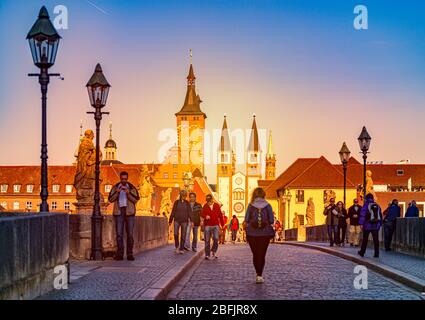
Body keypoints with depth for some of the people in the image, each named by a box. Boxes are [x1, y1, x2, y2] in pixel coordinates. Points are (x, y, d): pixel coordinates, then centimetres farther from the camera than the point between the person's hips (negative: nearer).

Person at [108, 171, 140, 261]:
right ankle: (120, 254, -2)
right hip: (119, 212, 1)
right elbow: (110, 199, -3)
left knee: (130, 233, -3)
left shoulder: (132, 188, 2)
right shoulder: (115, 187, 6)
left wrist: (128, 193, -24)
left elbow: (136, 199, -8)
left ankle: (130, 254, 1)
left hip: (129, 212, -1)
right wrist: (117, 192, -20)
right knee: (119, 233, -5)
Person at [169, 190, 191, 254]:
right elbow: (173, 212, 7)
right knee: (175, 234, -14)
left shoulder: (187, 203, 5)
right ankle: (177, 246, 7)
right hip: (177, 220, 0)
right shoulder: (176, 202, 4)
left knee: (183, 235, 1)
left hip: (184, 221, 1)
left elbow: (189, 212, 2)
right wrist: (170, 221, 6)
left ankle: (181, 249, 10)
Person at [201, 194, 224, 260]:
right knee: (207, 240, 0)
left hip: (216, 225, 1)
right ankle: (207, 255, 8)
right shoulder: (205, 206, 2)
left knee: (216, 239, -11)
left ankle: (213, 251, 11)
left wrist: (222, 224, 17)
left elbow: (220, 215, 14)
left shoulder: (217, 205, 8)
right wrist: (205, 216, -30)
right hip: (207, 225, -1)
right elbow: (202, 214, -8)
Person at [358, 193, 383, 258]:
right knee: (376, 239, 2)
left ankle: (362, 252, 18)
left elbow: (362, 214, -12)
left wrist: (361, 223, -13)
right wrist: (380, 223, 21)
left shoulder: (366, 205, -5)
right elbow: (380, 215, 16)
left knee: (365, 239, 8)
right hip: (376, 225, 3)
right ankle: (376, 253, -2)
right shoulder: (377, 205, 11)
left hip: (368, 224, -3)